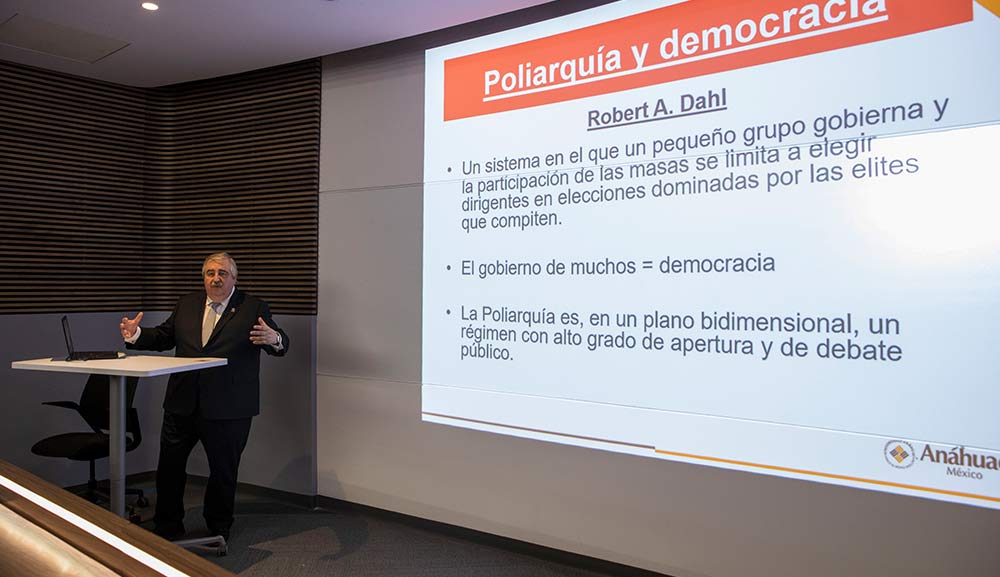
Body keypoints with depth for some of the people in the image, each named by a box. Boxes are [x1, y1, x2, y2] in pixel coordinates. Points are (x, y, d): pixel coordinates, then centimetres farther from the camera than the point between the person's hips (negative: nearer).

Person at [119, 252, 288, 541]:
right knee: (169, 466, 13)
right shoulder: (186, 304, 11)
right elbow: (164, 336, 17)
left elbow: (280, 344, -12)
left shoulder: (254, 308, -4)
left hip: (228, 409, -4)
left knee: (223, 471, 9)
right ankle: (167, 528, 32)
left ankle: (218, 529, 30)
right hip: (183, 403, 4)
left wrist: (274, 339, -35)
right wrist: (136, 334, -2)